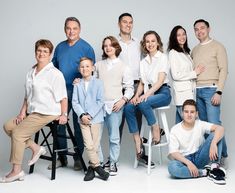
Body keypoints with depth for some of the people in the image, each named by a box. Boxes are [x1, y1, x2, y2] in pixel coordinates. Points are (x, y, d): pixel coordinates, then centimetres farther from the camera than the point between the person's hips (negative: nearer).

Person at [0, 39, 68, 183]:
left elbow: (63, 97, -12)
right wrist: (23, 113, 7)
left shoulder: (55, 74, -10)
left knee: (18, 133, -14)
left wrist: (63, 114, -18)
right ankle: (36, 148, 8)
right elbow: (27, 96, 16)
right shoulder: (31, 73, 13)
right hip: (32, 112, 9)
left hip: (47, 114, -9)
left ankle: (17, 171, -4)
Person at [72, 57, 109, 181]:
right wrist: (82, 115, -12)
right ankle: (97, 166, 8)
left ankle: (91, 167, 18)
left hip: (95, 118, -1)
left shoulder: (98, 83, -2)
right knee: (89, 145, -5)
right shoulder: (77, 85, 5)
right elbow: (75, 102, 2)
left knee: (95, 145, 4)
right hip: (83, 119, 1)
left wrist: (90, 115, -12)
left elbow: (100, 101, -6)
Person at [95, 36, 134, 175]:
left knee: (114, 136, -1)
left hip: (115, 105, -2)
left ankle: (113, 163, 10)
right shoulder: (98, 65, 13)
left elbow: (129, 88, 5)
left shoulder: (123, 67, 6)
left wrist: (123, 100, -8)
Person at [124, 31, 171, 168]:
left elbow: (160, 81, -10)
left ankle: (157, 132, -16)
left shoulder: (163, 57, 1)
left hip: (162, 93, -6)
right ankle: (139, 149, -20)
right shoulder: (143, 62, 20)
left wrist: (146, 94, -22)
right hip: (148, 93, 6)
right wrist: (137, 95, -3)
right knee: (128, 107, -21)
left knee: (143, 103, -36)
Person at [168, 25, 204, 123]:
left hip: (190, 92, 8)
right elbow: (175, 75, -13)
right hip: (182, 94, -8)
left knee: (179, 124, 8)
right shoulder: (173, 53, -6)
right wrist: (195, 73, -7)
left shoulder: (186, 52, 20)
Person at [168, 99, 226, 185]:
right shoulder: (175, 130, -7)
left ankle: (215, 167, -25)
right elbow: (173, 153, -15)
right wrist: (189, 163, -30)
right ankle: (206, 172, -24)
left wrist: (213, 144, -39)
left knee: (215, 134, -17)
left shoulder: (200, 124, -4)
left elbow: (220, 128, -20)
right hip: (185, 159, -1)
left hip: (200, 158, 1)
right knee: (172, 166, -37)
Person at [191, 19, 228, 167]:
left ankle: (222, 156, -2)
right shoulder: (195, 50, 18)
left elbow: (223, 70, -5)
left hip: (211, 90, -5)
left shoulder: (217, 47, 2)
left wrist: (219, 92, -14)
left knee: (214, 124, -12)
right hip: (197, 91, 5)